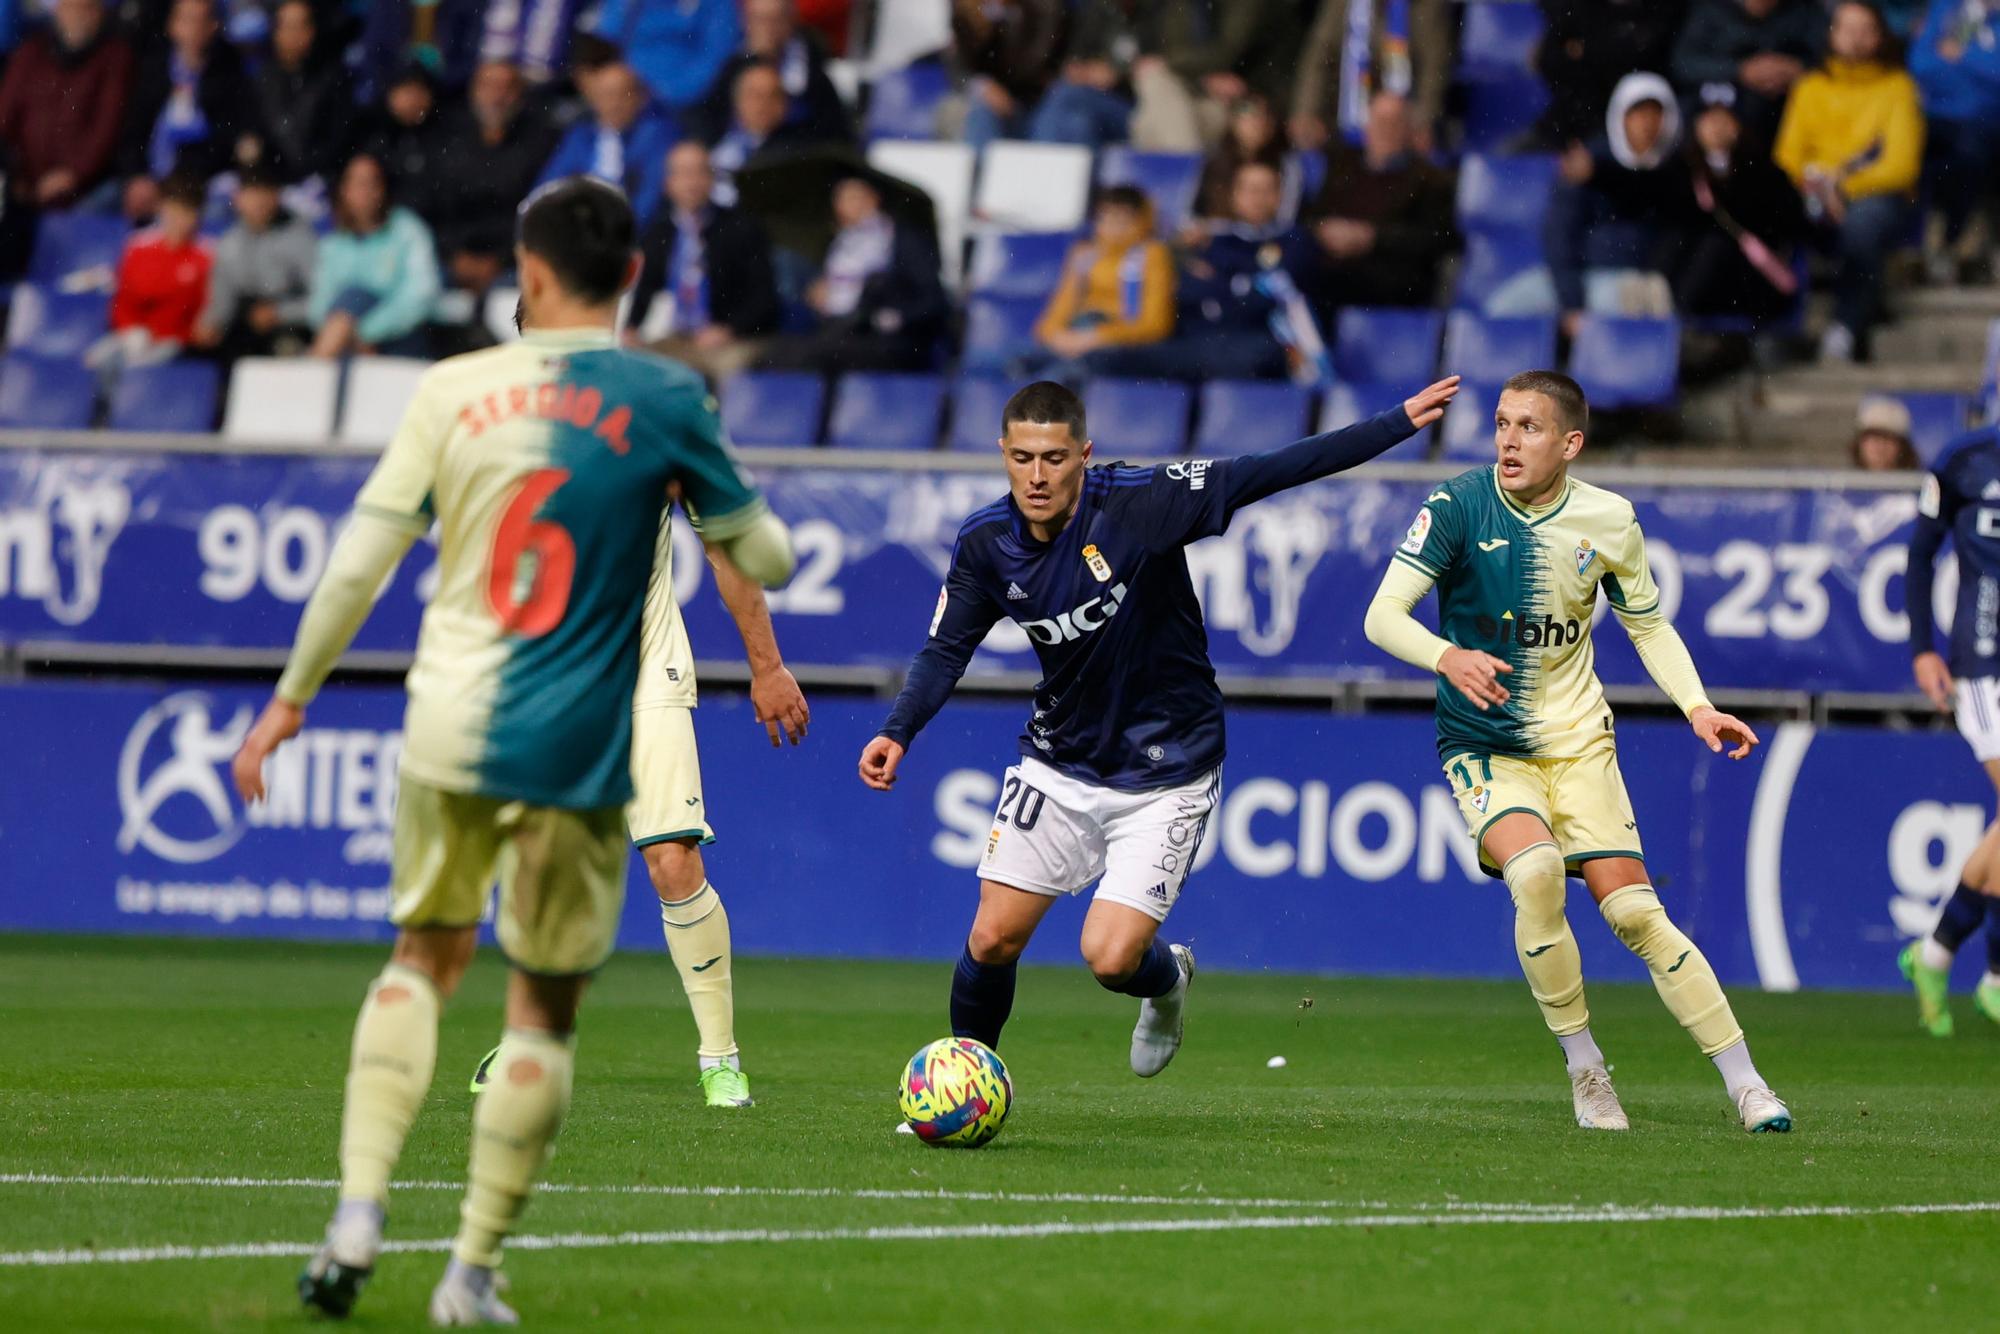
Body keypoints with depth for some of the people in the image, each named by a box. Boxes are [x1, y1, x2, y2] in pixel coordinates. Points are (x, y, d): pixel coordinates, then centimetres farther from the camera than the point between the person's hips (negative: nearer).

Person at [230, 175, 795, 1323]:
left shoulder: (455, 390, 0)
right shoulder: (665, 401, -5)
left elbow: (363, 558, 1)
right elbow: (766, 561, 1)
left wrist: (292, 697, 12)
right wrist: (739, 505, 23)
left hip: (449, 733, 2)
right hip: (576, 751, -2)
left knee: (424, 958, 21)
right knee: (546, 1009, 10)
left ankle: (360, 1208, 5)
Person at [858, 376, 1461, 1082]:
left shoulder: (1139, 503, -22)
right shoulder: (985, 543, -9)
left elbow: (1271, 472, -21)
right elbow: (946, 649, 1)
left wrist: (1401, 422, -24)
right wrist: (897, 734, -16)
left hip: (1163, 773, -4)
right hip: (1057, 764, 4)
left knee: (1111, 958, -12)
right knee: (992, 941, 0)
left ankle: (1167, 978, 25)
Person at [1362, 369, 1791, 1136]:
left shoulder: (1607, 520, -3)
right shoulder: (1458, 506, -12)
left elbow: (1648, 624, 13)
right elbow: (1383, 616, -19)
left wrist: (1696, 707, -2)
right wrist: (1449, 656, -39)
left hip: (1579, 742, 2)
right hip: (1484, 747, -2)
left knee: (1633, 910, -10)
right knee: (1535, 871, -29)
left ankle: (1745, 1084, 0)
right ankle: (1585, 1071, -12)